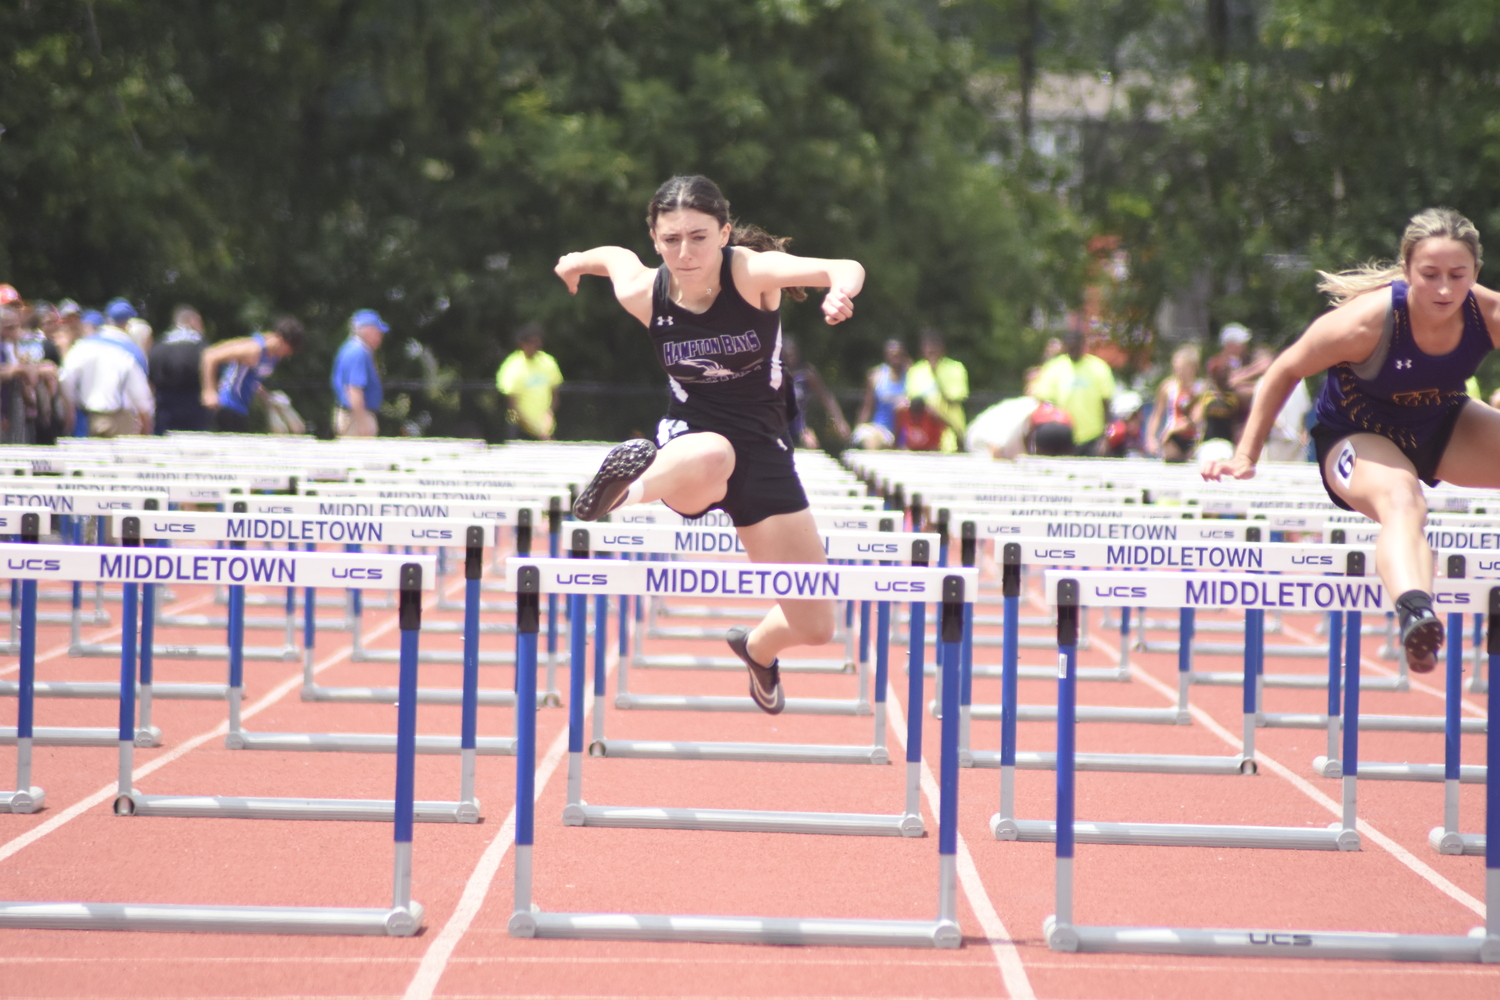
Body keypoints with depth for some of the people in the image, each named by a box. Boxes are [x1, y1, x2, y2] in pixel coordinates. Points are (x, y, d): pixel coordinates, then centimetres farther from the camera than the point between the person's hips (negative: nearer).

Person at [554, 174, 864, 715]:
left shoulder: (750, 272, -19)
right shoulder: (644, 293, -11)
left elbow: (845, 270, -36)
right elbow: (616, 255, 14)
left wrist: (840, 289, -59)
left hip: (763, 448, 2)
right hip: (688, 435, -2)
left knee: (814, 627, 6)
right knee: (709, 459, -47)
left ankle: (757, 649, 40)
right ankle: (632, 486, -20)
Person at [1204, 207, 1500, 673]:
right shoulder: (1367, 321, -30)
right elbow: (1285, 372, -14)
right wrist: (1245, 456, -11)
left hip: (1441, 424, 6)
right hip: (1355, 434, -6)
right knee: (1402, 500, -39)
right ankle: (1415, 613, -67)